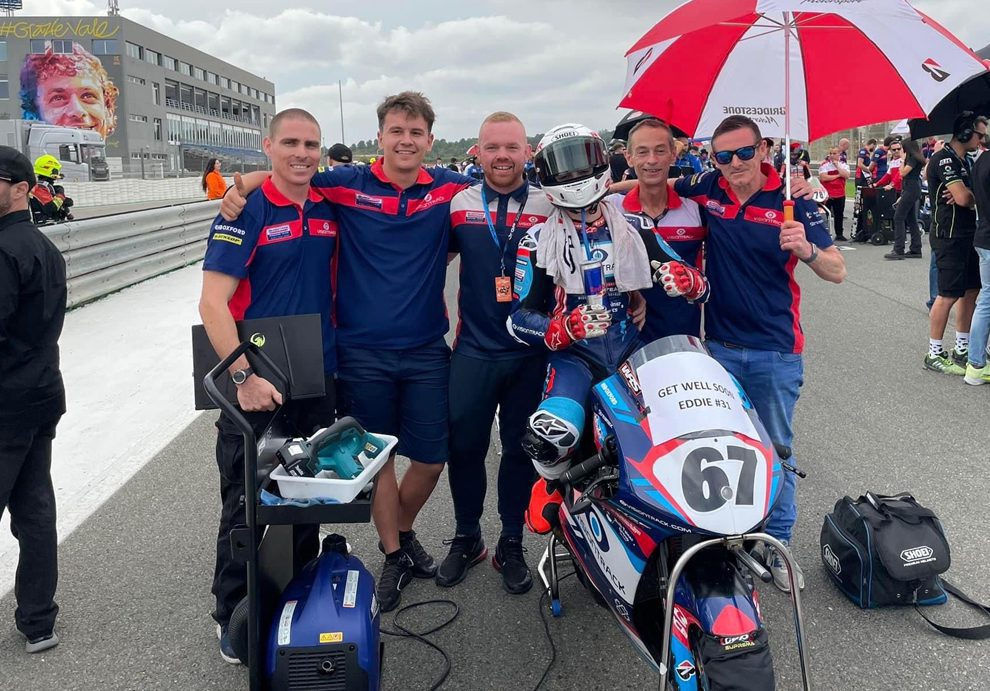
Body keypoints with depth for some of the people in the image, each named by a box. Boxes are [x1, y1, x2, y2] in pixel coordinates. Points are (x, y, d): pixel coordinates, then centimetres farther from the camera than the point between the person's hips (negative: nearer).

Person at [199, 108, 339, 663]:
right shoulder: (247, 211, -11)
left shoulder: (329, 210, 6)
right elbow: (213, 302, -16)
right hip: (257, 387, -5)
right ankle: (234, 617, 22)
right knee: (248, 505, 6)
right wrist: (244, 376, -24)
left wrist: (336, 358, 8)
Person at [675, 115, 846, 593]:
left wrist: (807, 250, -30)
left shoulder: (792, 200, -9)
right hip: (718, 347, 3)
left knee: (776, 449, 10)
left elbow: (837, 272, -10)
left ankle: (777, 543, 23)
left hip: (775, 351, -2)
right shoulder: (704, 190, -2)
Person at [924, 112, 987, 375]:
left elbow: (971, 196, 11)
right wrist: (975, 195, -1)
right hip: (949, 236, -9)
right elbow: (964, 198, -23)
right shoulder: (944, 159, -14)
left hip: (967, 234, 9)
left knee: (971, 291, 12)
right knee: (948, 295, -6)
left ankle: (962, 349, 22)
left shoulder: (964, 161, 16)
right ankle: (934, 354, 2)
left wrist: (967, 196, -11)